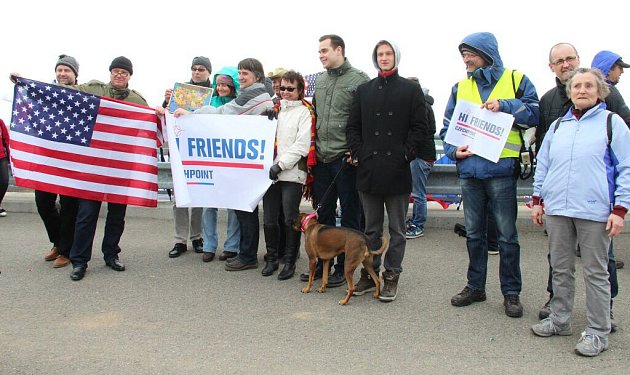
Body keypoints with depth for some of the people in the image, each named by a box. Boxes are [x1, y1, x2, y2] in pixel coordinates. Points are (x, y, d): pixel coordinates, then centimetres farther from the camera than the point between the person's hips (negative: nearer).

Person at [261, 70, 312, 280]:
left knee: (291, 220, -1)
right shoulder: (275, 109, 17)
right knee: (269, 219, 7)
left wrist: (280, 165, -14)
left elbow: (302, 145, -9)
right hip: (270, 173, 5)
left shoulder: (304, 112, 1)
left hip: (292, 174, -5)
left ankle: (289, 262, 12)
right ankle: (271, 258, 22)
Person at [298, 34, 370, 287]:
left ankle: (343, 267, 13)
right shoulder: (319, 81, 15)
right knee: (322, 213, 12)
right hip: (321, 158, 6)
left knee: (349, 215, 4)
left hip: (346, 159, -6)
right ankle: (322, 262, 24)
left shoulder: (359, 79, -5)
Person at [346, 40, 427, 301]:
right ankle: (369, 273, 23)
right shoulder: (364, 90, 12)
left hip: (397, 170, -3)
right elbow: (353, 126, 11)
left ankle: (391, 276, 17)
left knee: (397, 229, 6)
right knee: (371, 228, 12)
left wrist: (407, 154, -10)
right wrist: (357, 152, -1)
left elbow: (420, 128, -1)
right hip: (368, 170, 3)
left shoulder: (411, 90, 3)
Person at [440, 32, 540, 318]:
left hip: (501, 168, -4)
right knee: (474, 233, 13)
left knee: (507, 235, 1)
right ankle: (475, 286, 26)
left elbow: (534, 114, -1)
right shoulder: (461, 87, 14)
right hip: (469, 169, 4)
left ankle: (511, 292, 15)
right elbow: (448, 126, 14)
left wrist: (504, 105, -14)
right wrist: (454, 149, -3)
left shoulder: (516, 80, 4)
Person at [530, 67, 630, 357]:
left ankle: (597, 332, 13)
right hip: (557, 209, 4)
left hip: (595, 212, -4)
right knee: (560, 269, 13)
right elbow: (542, 165, 19)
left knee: (595, 273, 3)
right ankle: (559, 320, 27)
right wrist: (538, 200, 12)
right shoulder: (558, 125, 15)